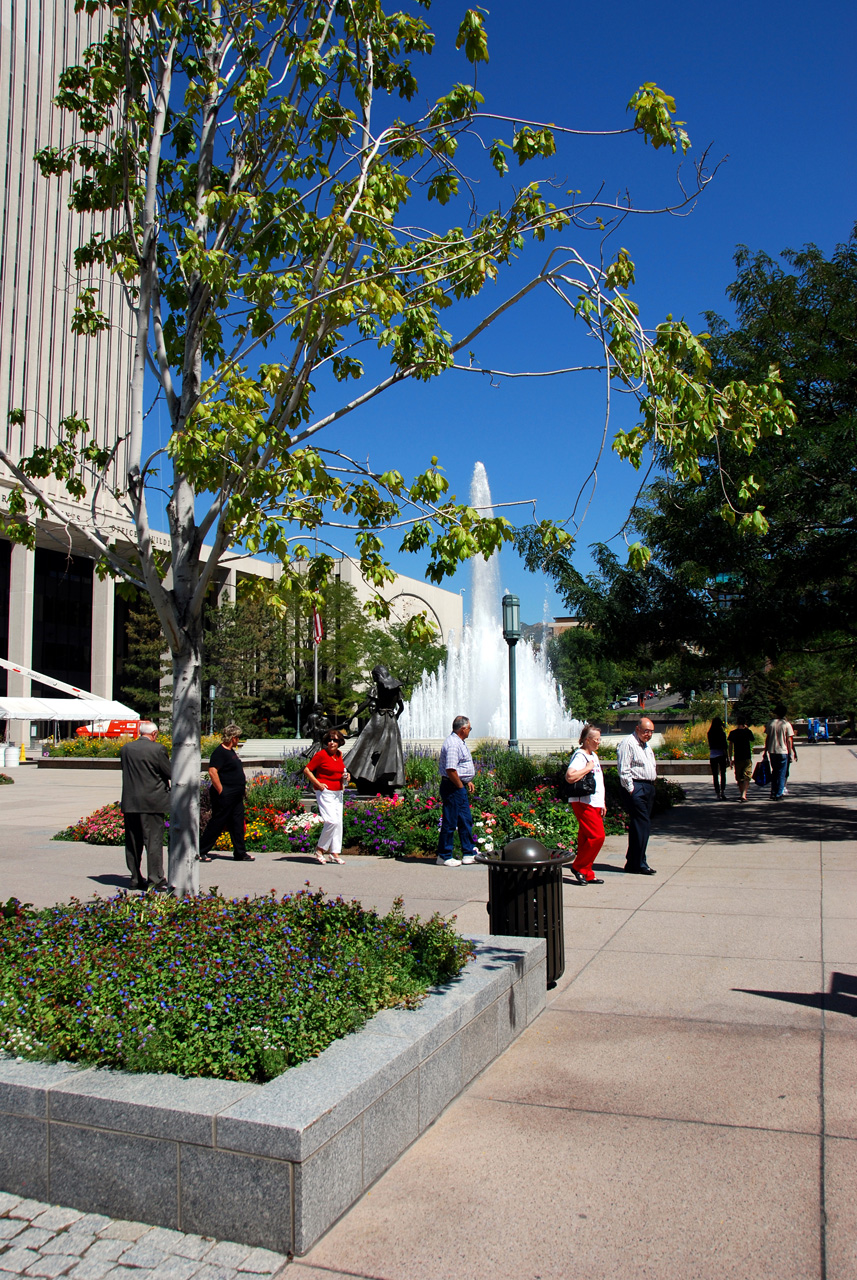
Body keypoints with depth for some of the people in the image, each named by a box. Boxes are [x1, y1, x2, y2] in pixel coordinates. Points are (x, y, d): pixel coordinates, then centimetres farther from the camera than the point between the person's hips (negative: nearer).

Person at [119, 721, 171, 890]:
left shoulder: (126, 749, 5)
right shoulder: (157, 749, -11)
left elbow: (125, 771, 16)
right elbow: (170, 773, -7)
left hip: (129, 802, 5)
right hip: (152, 802, -5)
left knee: (133, 842, 12)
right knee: (154, 840, -1)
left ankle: (135, 878, 18)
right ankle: (155, 880, -2)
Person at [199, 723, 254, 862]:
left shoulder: (232, 751, 15)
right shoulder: (220, 752, -15)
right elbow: (212, 771, -24)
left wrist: (242, 786, 18)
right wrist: (221, 791, -21)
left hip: (236, 797, 10)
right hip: (225, 797, -10)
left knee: (237, 824, 10)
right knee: (216, 824, -3)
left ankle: (240, 853, 15)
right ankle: (201, 852, 7)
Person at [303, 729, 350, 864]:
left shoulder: (339, 754, 10)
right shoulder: (321, 754, -11)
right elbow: (306, 770, -8)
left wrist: (345, 776, 5)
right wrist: (318, 784, -14)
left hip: (338, 792, 7)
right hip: (325, 792, -7)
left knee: (338, 822, 7)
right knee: (331, 821, -16)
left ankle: (335, 853, 14)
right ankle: (320, 850, 0)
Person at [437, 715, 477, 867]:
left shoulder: (460, 742, 15)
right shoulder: (452, 743, -20)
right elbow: (450, 770, -26)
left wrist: (468, 781, 16)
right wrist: (461, 786, -16)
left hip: (460, 788, 11)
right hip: (452, 788, -11)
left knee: (466, 821, 14)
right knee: (450, 822, -3)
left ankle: (469, 854, 22)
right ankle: (444, 856, 6)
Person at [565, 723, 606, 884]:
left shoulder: (594, 756, 18)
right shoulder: (580, 756, -14)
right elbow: (569, 776, -30)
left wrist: (602, 803, 24)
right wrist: (588, 768, -20)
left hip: (595, 804, 9)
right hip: (583, 803, -9)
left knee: (585, 838, 10)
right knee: (597, 836, -12)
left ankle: (587, 874, 13)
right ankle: (579, 867, 1)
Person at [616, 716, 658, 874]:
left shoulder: (646, 745, 22)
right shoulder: (628, 743, -10)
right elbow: (624, 770, -15)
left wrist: (651, 787, 18)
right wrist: (631, 790, -17)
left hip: (648, 788, 10)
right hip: (636, 788, -10)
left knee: (644, 825, 9)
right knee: (642, 824, -12)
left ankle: (633, 862, 16)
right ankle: (638, 864, -8)